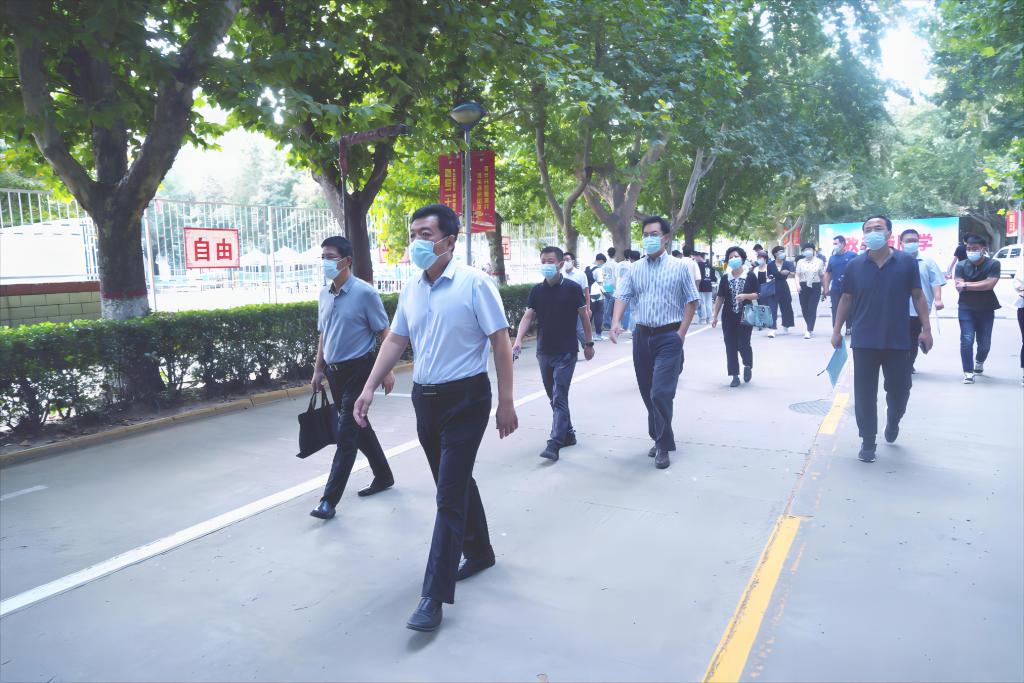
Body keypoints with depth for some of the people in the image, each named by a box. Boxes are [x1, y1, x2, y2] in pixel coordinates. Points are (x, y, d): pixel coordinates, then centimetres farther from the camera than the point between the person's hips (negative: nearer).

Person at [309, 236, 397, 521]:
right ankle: (383, 476, 34)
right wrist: (319, 369, 14)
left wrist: (387, 370, -13)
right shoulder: (324, 294, 7)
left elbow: (384, 333, -10)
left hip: (358, 370, -7)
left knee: (347, 435, -5)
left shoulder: (365, 293, -13)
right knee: (359, 427, 17)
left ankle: (330, 499, -1)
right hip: (335, 371, 7)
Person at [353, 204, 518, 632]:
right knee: (455, 483, 19)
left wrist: (506, 402, -14)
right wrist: (369, 388, 1)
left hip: (465, 399, -6)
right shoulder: (411, 289, 6)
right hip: (425, 399, 7)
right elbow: (395, 340, 10)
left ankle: (435, 596, 2)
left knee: (449, 494, -5)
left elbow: (500, 342, -12)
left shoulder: (474, 284, -13)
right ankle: (479, 552, 40)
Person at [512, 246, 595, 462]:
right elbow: (528, 316, -1)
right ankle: (568, 434, 29)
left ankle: (554, 444, -10)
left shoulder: (572, 288, -7)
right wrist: (518, 339, -16)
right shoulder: (536, 290, 3)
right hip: (544, 352, 5)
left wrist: (588, 343, 2)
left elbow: (583, 317, 0)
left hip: (566, 353, -5)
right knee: (554, 397, 14)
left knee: (559, 398, -9)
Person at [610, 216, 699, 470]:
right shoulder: (635, 269, 9)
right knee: (647, 393, 11)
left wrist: (682, 332, -9)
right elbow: (622, 295, 3)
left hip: (669, 337, -4)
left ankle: (663, 445, 4)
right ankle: (659, 437, 28)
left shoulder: (678, 267, -1)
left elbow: (691, 300, 0)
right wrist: (616, 322, -14)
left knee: (660, 393, -11)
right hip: (642, 336, 5)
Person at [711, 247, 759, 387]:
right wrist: (715, 316, 4)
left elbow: (757, 295, 0)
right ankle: (735, 375, 10)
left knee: (743, 344, -5)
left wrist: (745, 296, -19)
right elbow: (720, 298, 7)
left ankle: (748, 365, 26)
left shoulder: (750, 276, 0)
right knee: (731, 346, 2)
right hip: (728, 317, 3)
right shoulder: (725, 278, 6)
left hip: (745, 316, -3)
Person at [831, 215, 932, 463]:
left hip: (898, 341, 0)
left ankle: (893, 422, 43)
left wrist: (926, 328, -1)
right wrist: (837, 330, 6)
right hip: (864, 342, 0)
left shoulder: (907, 262, 0)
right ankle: (867, 443, 14)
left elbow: (918, 296, 4)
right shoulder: (854, 266, 1)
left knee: (899, 390, 10)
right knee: (864, 395, 2)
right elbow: (846, 299, 8)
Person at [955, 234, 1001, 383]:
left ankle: (979, 362, 41)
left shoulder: (993, 264, -6)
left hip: (986, 310, 0)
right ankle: (968, 372, -4)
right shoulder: (961, 265, -3)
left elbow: (990, 284, -18)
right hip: (966, 309, 0)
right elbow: (959, 287, -11)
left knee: (985, 342, 10)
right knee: (967, 340, -10)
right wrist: (981, 285, -17)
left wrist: (967, 285, -14)